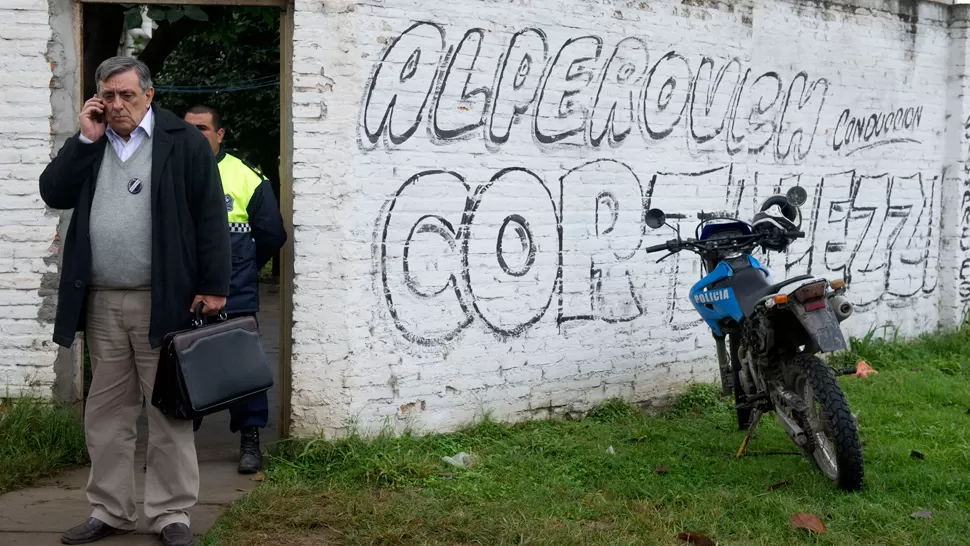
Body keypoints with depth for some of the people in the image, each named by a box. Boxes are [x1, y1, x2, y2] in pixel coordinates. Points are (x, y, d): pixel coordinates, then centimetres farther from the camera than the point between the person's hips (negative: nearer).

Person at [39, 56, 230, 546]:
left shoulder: (183, 141, -1)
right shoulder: (89, 142, 14)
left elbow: (210, 216, -4)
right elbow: (53, 194, 3)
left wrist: (213, 285, -10)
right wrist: (86, 139, -4)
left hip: (162, 300, -5)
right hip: (101, 303, 5)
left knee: (169, 412, 1)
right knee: (106, 412, 10)